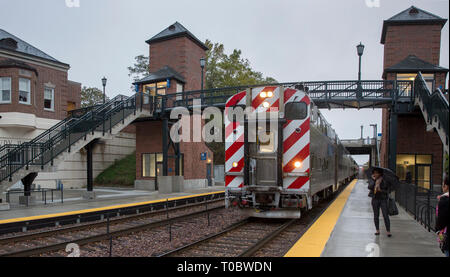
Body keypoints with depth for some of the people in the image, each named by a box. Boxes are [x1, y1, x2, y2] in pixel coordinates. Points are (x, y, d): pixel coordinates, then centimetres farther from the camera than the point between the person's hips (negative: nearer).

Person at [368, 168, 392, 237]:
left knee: (385, 216, -8)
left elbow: (387, 190, 0)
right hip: (375, 199, 2)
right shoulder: (371, 181, 4)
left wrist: (381, 190, -18)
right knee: (376, 215, 6)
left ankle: (388, 231, -3)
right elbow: (370, 187, -12)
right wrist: (374, 180, -16)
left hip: (383, 199, -2)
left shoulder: (384, 181, -1)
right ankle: (377, 230, 16)